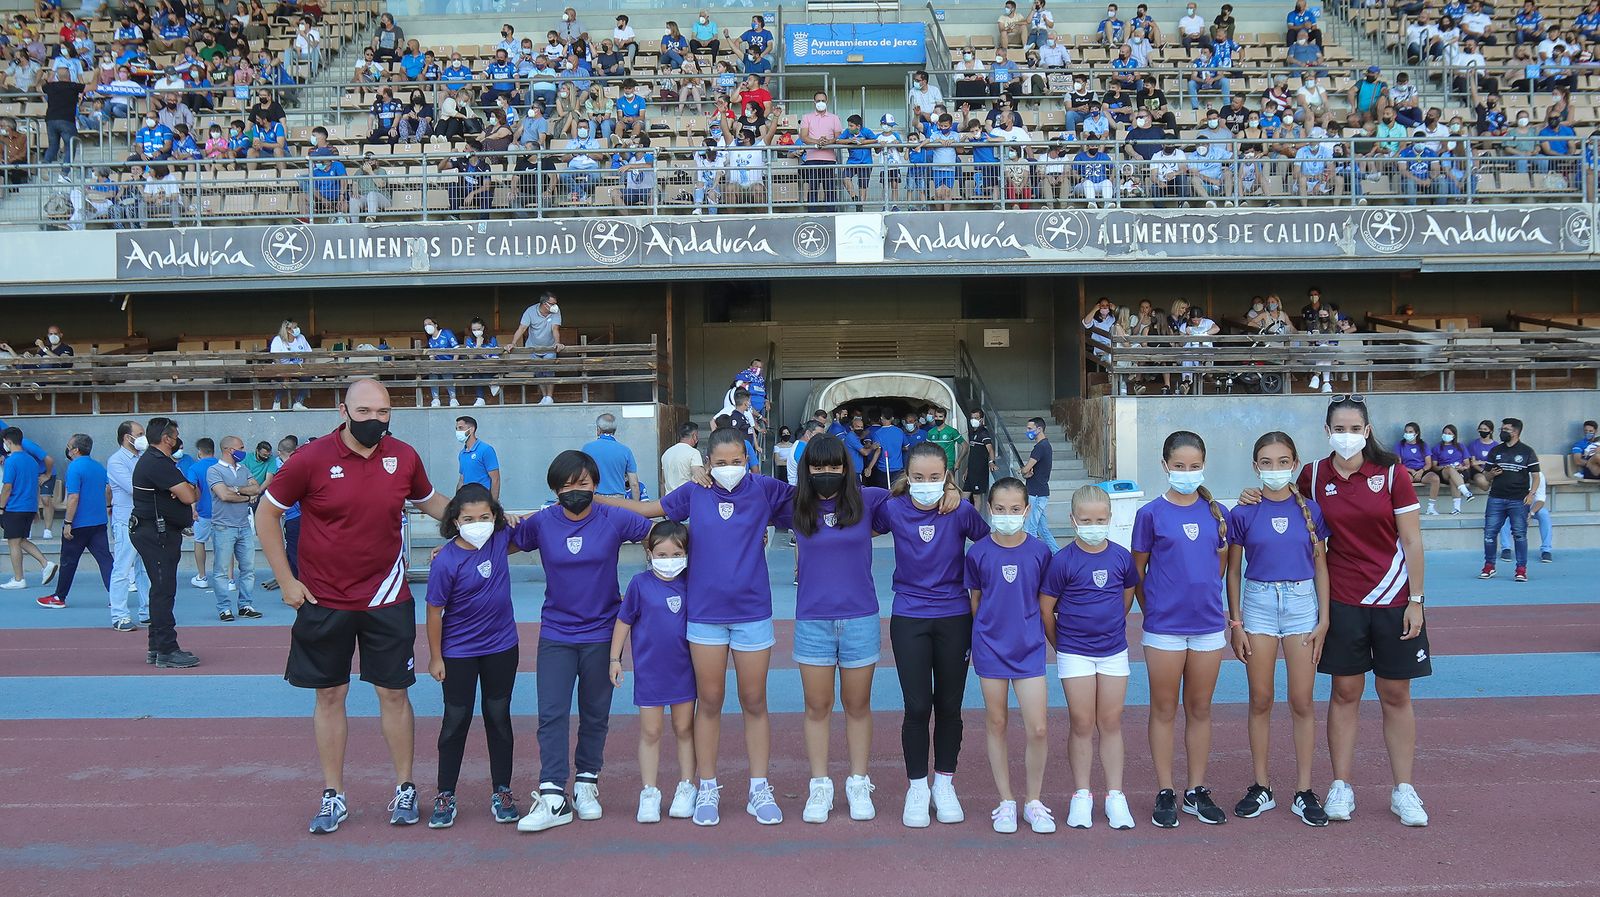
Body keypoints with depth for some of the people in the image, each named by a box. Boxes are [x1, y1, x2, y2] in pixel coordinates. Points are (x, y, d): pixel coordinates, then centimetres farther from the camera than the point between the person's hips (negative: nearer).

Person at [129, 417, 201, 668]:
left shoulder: (152, 460, 18)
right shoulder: (158, 463, -16)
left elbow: (193, 492, 14)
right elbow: (189, 496, -22)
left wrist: (188, 489, -10)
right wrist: (191, 490, 2)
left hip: (157, 533, 11)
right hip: (156, 534, -11)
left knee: (161, 589, 14)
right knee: (164, 590, -11)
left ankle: (156, 647, 20)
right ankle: (167, 651, -10)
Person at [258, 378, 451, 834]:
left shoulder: (404, 457, -2)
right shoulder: (312, 459, -11)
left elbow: (430, 501, 18)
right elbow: (266, 514, 0)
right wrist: (286, 581, -3)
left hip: (387, 599, 1)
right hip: (325, 602, -1)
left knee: (394, 693, 6)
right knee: (330, 696, 7)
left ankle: (405, 789, 21)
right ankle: (333, 797, 19)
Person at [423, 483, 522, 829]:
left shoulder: (500, 538, -8)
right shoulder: (445, 562, -20)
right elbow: (435, 611, -12)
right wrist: (435, 657, -7)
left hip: (502, 647, 4)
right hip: (459, 652, -4)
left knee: (499, 717, 12)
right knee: (456, 721, 5)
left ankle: (501, 791, 24)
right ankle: (445, 796, 17)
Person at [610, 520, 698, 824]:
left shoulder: (690, 583, -4)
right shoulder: (640, 583, -9)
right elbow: (624, 621, 0)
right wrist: (615, 658, 0)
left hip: (684, 670, 2)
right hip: (649, 671, -2)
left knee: (684, 729, 11)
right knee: (650, 733, 6)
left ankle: (686, 788, 22)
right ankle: (649, 793, 14)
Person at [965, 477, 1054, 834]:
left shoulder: (1039, 551, -4)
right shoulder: (979, 552, -4)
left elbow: (1044, 601, 7)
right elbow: (975, 600, 8)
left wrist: (1032, 630, 9)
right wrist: (984, 634, 10)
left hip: (1029, 648, 0)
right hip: (990, 647, 0)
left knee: (1038, 729, -4)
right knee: (996, 724, 8)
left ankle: (1034, 801, 14)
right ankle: (1006, 802, 21)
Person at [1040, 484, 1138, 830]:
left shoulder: (1121, 556, -3)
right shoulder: (1063, 560, -12)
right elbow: (1045, 607, -4)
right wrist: (1059, 643, 4)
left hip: (1114, 650, 2)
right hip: (1074, 653, -2)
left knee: (1111, 723, 8)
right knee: (1082, 724, 3)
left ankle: (1115, 796, 15)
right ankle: (1081, 796, 14)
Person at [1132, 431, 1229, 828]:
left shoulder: (1215, 512, 5)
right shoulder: (1151, 513, -4)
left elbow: (1220, 566, 16)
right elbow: (1137, 571, 2)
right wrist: (1151, 609, 1)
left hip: (1208, 623, 3)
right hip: (1164, 626, -3)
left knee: (1200, 710, 11)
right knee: (1164, 710, 6)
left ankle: (1197, 792, 21)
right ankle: (1165, 793, 14)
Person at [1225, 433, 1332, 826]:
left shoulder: (1310, 511, 1)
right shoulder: (1244, 513, -1)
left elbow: (1321, 566, 5)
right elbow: (1233, 571, 3)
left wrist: (1324, 620, 0)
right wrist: (1236, 623, -1)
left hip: (1302, 603, 0)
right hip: (1258, 602, 0)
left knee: (1302, 701, 2)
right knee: (1260, 700, 5)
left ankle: (1304, 790, 10)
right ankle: (1261, 786, 16)